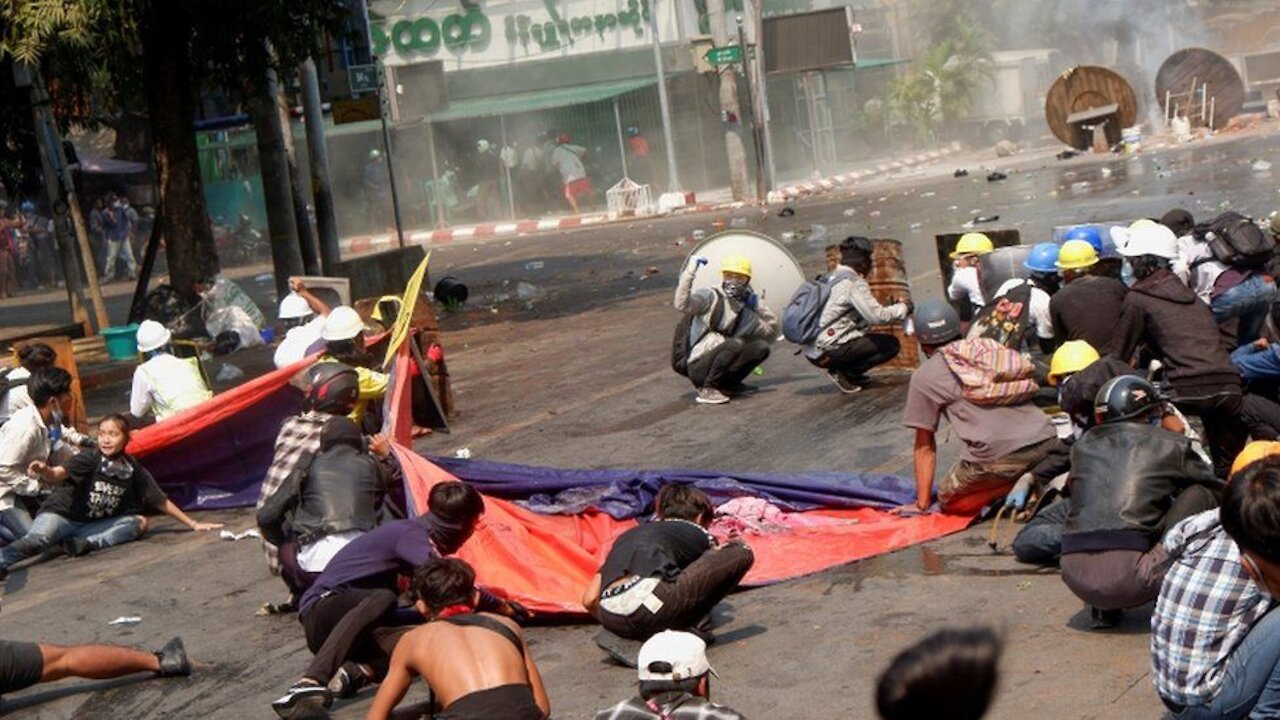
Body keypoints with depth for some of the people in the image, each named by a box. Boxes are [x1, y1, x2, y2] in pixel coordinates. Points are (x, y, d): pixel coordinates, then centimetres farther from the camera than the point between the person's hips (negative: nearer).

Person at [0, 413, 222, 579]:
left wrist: (192, 524, 9)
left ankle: (87, 543, -26)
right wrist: (45, 471, -56)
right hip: (62, 514, -5)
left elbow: (161, 501, 7)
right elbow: (59, 474, -31)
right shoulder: (90, 459, -13)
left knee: (139, 522, -11)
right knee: (37, 539, -32)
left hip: (92, 525, 5)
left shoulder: (132, 468, 0)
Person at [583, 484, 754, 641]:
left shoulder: (627, 536, 34)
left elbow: (589, 600, 26)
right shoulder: (696, 532, 25)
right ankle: (681, 628, 5)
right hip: (651, 604, -6)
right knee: (741, 552, 9)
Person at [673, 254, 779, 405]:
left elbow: (771, 333, 16)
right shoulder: (710, 297, -6)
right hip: (699, 368, -6)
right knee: (736, 343, -31)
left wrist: (758, 306, 9)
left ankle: (729, 385, 2)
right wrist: (691, 269, -24)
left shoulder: (746, 312, 14)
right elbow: (682, 304, -24)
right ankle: (707, 389, -20)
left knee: (762, 347, -8)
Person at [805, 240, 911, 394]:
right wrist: (902, 308, 1)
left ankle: (843, 371, 9)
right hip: (828, 351, -9)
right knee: (891, 345, -3)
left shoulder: (829, 279, 18)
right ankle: (844, 373, -7)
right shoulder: (854, 282, -9)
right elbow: (876, 316, -15)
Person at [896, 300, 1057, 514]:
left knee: (948, 497, 18)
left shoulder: (924, 377, 12)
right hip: (1046, 441, 5)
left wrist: (922, 504, 27)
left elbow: (925, 446, 17)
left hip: (998, 454, -5)